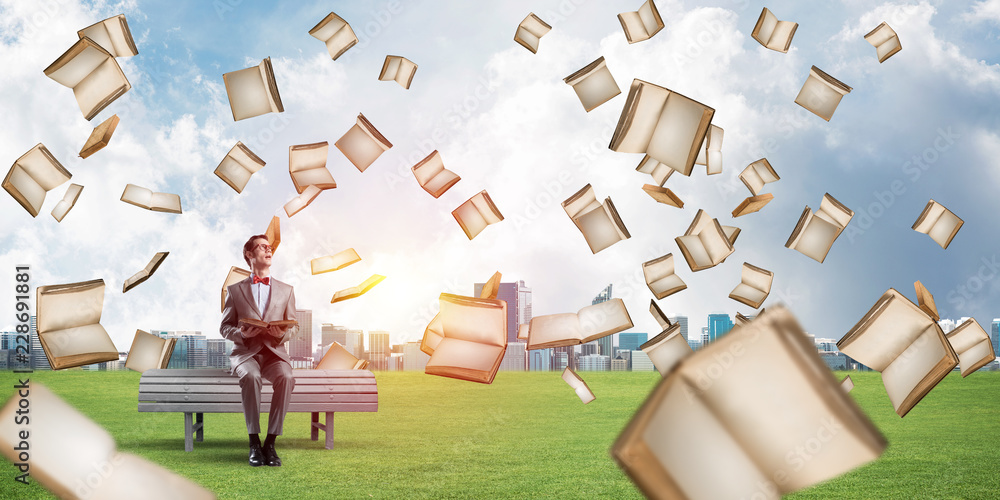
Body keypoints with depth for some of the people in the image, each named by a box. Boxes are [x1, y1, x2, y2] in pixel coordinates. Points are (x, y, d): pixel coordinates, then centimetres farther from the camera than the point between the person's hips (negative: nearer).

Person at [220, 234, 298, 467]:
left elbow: (294, 326, 15)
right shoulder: (235, 290, 13)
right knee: (250, 376, -37)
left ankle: (270, 443, -29)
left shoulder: (286, 290, 17)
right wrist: (241, 333, -12)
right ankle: (254, 443, -30)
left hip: (275, 352, 1)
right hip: (245, 352, -1)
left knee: (285, 378, -34)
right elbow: (225, 327, 11)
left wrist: (283, 333, -10)